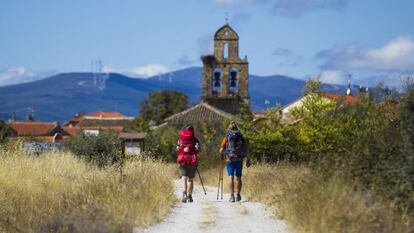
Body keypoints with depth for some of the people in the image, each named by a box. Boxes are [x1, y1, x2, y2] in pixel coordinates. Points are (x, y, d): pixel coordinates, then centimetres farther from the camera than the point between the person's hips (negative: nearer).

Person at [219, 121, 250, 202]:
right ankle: (238, 195, 19)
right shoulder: (241, 138, 5)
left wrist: (223, 152, 19)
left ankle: (232, 196, -13)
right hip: (239, 160, 2)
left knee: (231, 178, -4)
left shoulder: (226, 139, 1)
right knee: (238, 178, 13)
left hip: (230, 160, -2)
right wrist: (248, 160, 9)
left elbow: (221, 150, -4)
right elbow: (246, 150, 3)